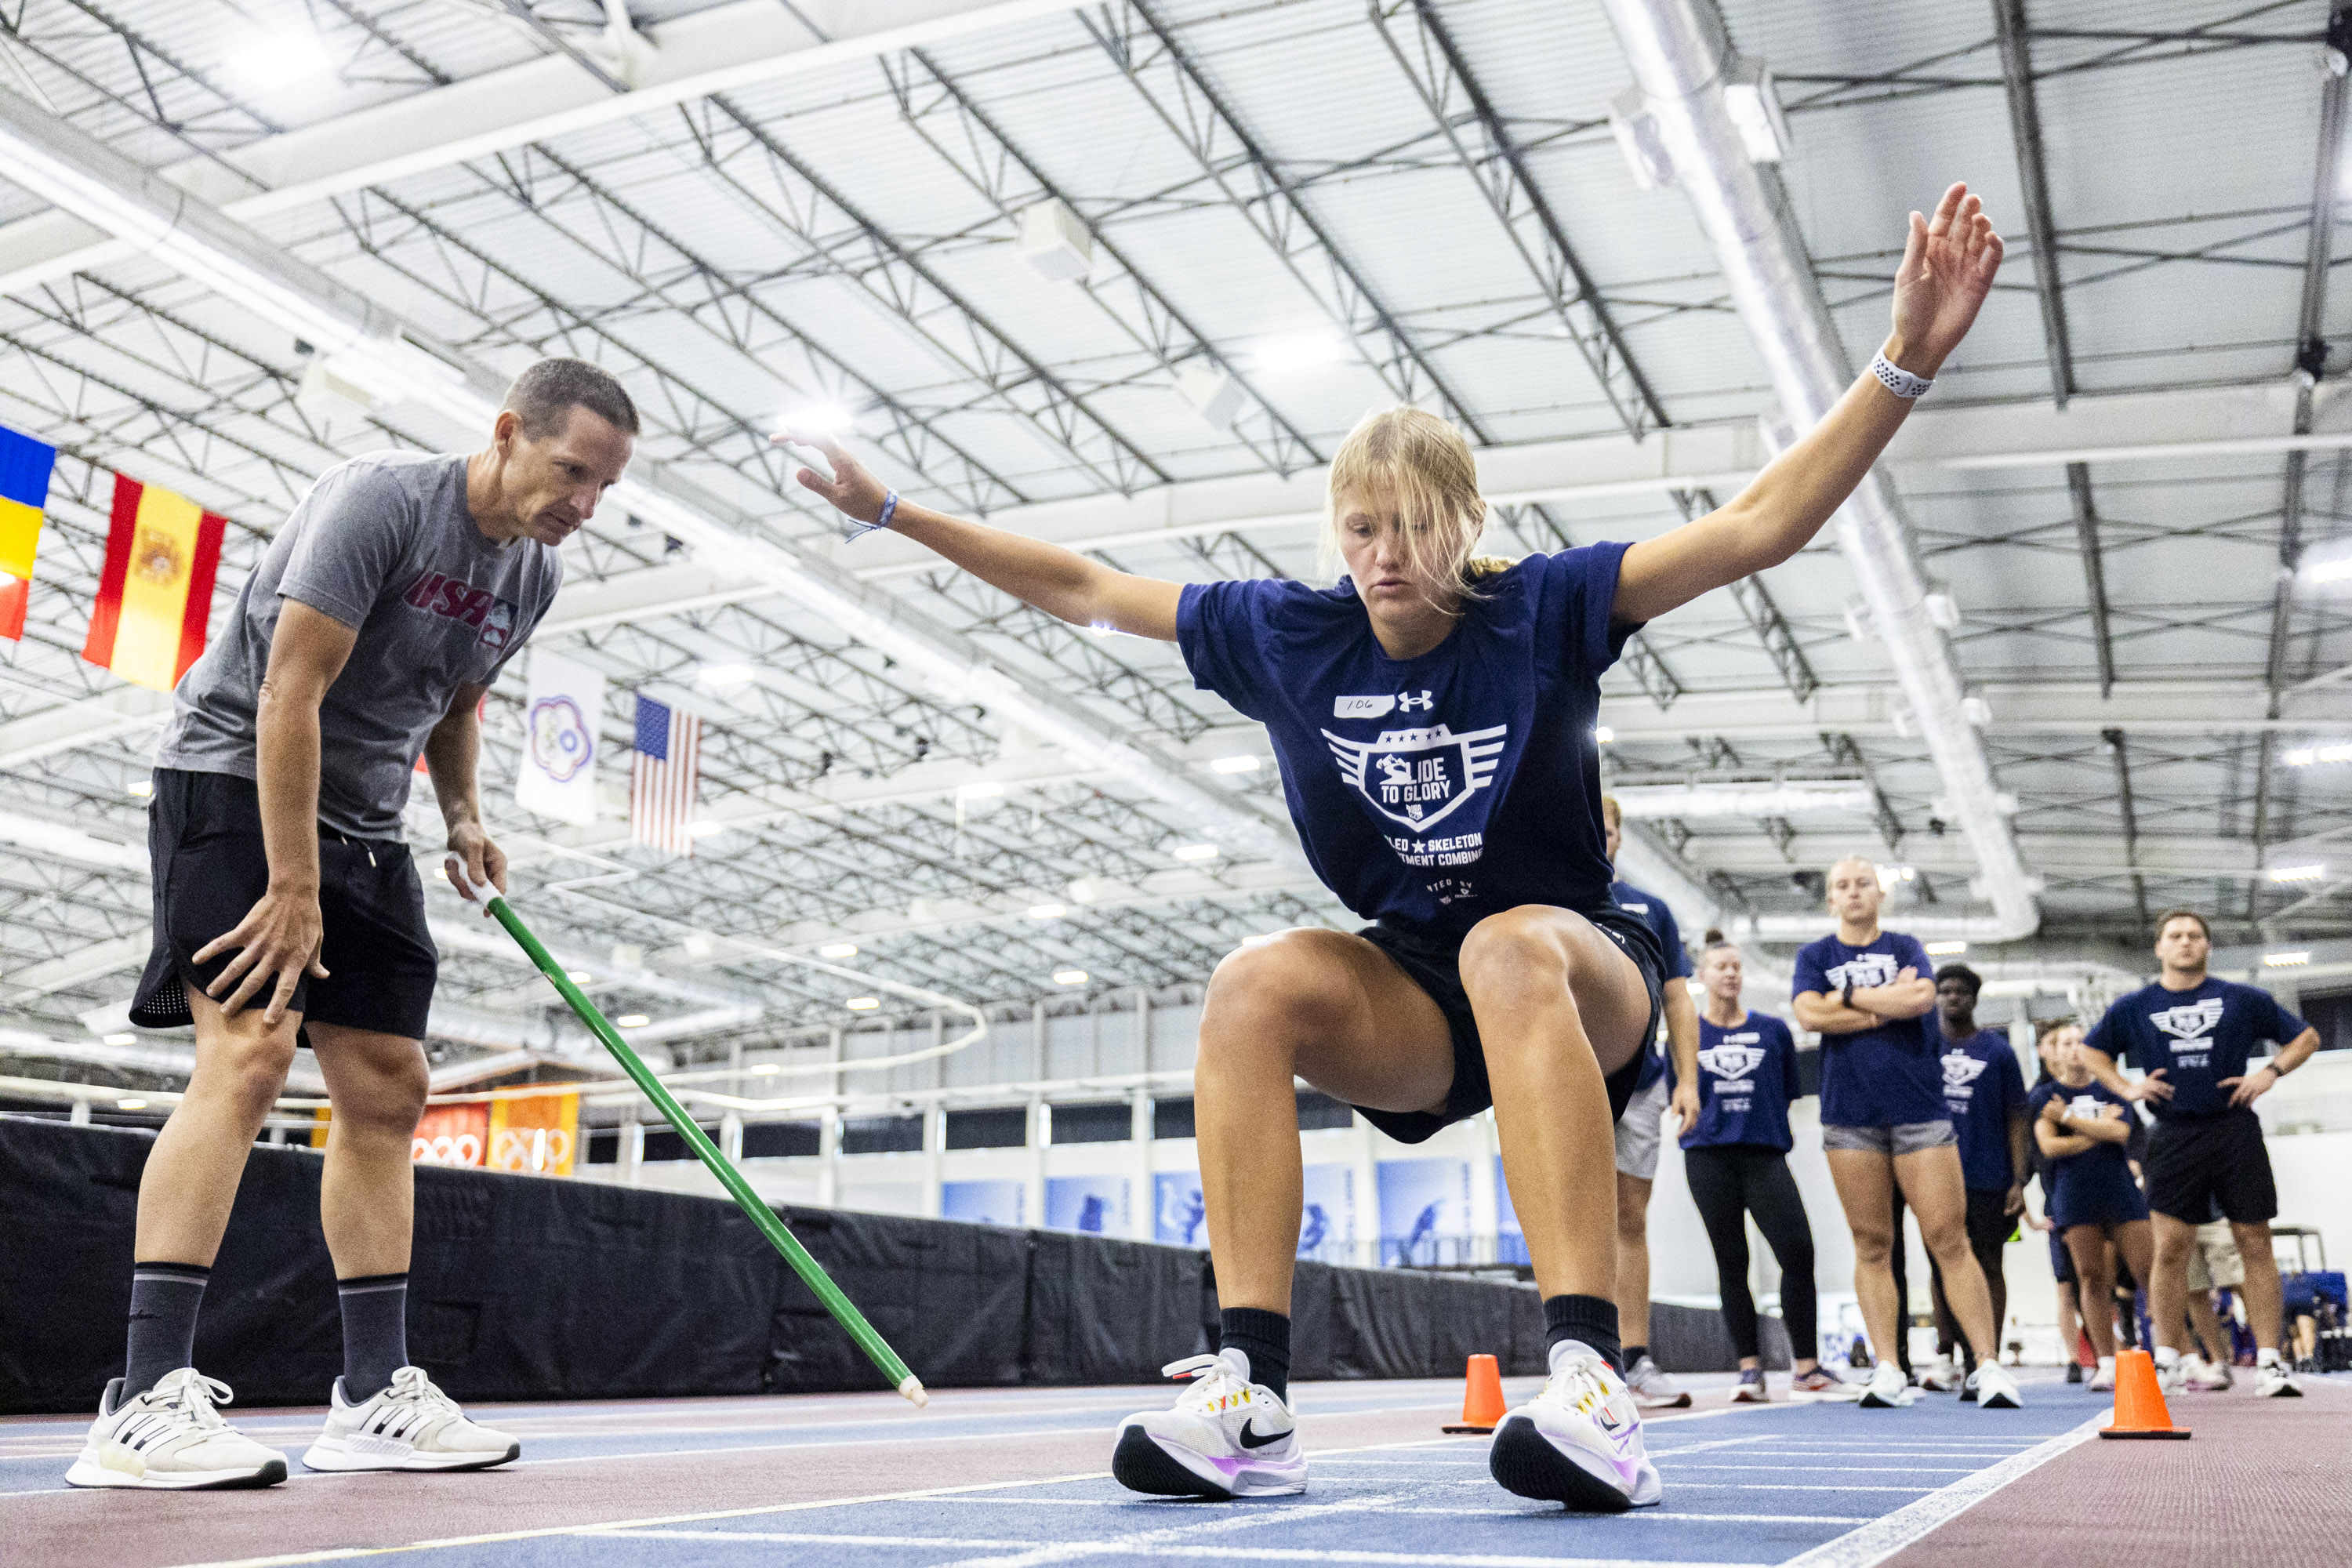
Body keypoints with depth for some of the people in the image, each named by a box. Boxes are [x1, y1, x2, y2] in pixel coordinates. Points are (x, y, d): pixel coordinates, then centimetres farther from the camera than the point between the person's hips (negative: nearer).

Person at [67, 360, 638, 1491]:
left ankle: (375, 1395, 6)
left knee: (387, 1089, 2)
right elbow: (290, 691, -24)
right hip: (236, 779, -8)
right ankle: (147, 1400, -24)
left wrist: (464, 817, 5)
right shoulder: (380, 499, -19)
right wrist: (292, 886, -26)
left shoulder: (534, 574, 5)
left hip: (362, 824, 8)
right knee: (250, 1050, -23)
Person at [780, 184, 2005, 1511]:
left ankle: (1595, 1386, -47)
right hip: (1411, 998, 3)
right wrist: (895, 513, 7)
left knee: (1510, 948, -39)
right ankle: (1252, 1395, -35)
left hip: (1583, 978, -3)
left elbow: (1761, 525, -16)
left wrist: (1908, 360, -28)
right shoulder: (1287, 635, -1)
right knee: (1255, 986, -29)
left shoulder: (1544, 610, -9)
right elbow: (1085, 590, 7)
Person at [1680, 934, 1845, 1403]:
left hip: (1765, 1153, 0)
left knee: (1798, 1251, -12)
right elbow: (1677, 1101, 13)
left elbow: (1791, 1094, 14)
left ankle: (1806, 1369, -3)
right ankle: (1750, 1369, 6)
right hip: (1709, 1158, 0)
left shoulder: (1773, 1030, 10)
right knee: (1731, 1263, 1)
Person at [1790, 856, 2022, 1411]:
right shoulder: (1814, 956, 12)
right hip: (1850, 1116, 1)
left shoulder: (1905, 948, 11)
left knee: (1949, 1240, -6)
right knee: (1872, 1246, 0)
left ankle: (1989, 1366, -4)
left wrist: (1848, 997, -5)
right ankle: (1888, 1371, 1)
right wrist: (1888, 1005, -6)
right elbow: (1810, 1015, -7)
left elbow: (1922, 997, -10)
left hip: (1919, 1109, -1)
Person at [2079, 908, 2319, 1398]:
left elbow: (2306, 1037, 13)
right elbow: (2091, 1051, 20)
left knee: (2256, 1244, -1)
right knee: (2170, 1248, -4)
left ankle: (2269, 1362, 2)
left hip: (2235, 1132, 0)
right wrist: (2127, 1087, 5)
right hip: (2174, 1136, 0)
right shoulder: (2136, 1007, 9)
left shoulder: (2243, 1000, 8)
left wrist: (2270, 1072, -2)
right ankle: (2166, 1359, 3)